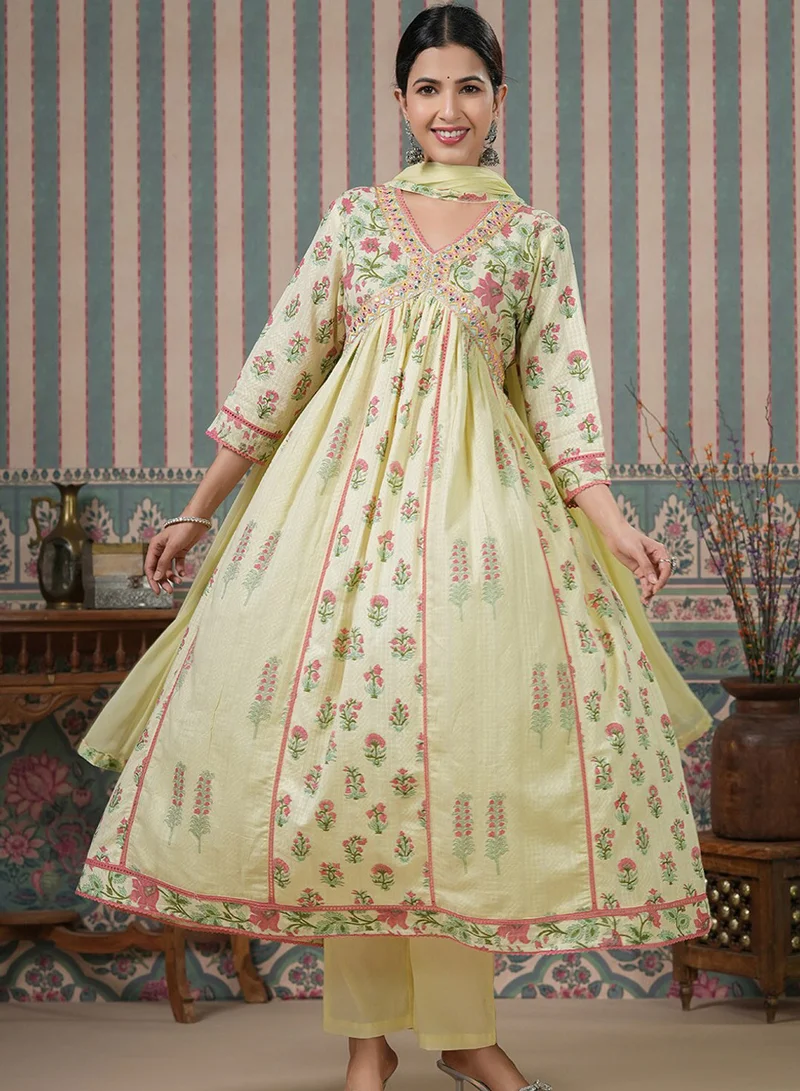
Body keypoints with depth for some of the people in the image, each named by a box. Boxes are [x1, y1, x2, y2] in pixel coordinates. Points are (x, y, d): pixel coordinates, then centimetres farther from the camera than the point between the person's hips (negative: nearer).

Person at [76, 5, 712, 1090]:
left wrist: (608, 519, -8)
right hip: (348, 474, 1)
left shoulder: (534, 233, 11)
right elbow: (281, 361, 11)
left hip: (481, 489, 0)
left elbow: (562, 385, 6)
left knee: (466, 729, -5)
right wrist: (200, 509, 10)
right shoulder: (356, 217, 12)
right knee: (339, 711, -5)